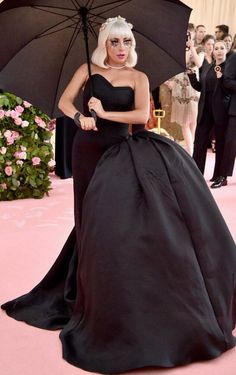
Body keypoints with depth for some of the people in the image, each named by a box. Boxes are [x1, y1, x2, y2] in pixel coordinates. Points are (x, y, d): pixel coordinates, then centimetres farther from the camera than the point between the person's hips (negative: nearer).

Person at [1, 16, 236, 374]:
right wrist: (80, 116, -20)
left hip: (120, 150, -1)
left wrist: (105, 113, -11)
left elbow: (142, 114, -11)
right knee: (93, 214, 6)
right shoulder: (88, 70, 5)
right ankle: (90, 285, 19)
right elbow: (64, 101, -1)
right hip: (89, 149, 1)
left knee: (119, 214, -10)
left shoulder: (138, 77, 2)